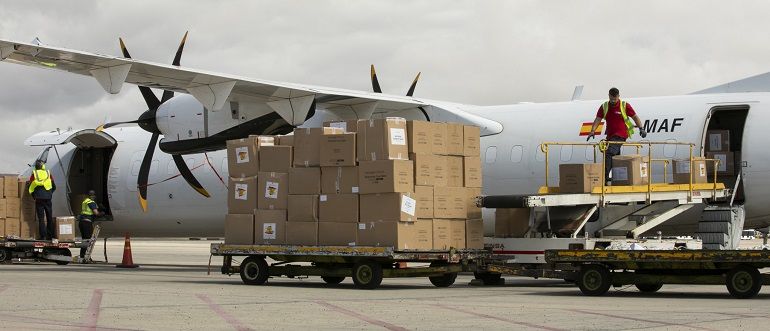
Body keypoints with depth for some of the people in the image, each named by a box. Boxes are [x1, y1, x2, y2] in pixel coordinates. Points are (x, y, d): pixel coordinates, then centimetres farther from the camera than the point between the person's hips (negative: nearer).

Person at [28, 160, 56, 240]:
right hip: (48, 199, 2)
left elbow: (31, 189, 5)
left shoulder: (34, 174, 2)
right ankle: (51, 235, 13)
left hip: (39, 199, -2)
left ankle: (42, 236, -6)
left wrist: (34, 196, 18)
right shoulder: (48, 173, 8)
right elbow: (54, 187, 14)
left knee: (41, 218, -1)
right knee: (49, 218, 11)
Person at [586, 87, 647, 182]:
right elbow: (598, 119, 0)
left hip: (620, 135, -6)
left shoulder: (625, 106, -3)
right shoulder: (604, 107, 6)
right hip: (610, 135, 6)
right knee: (615, 156, 16)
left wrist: (641, 128, -4)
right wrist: (592, 131, -14)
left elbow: (635, 117, 4)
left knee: (609, 153, -22)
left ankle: (605, 177, -28)